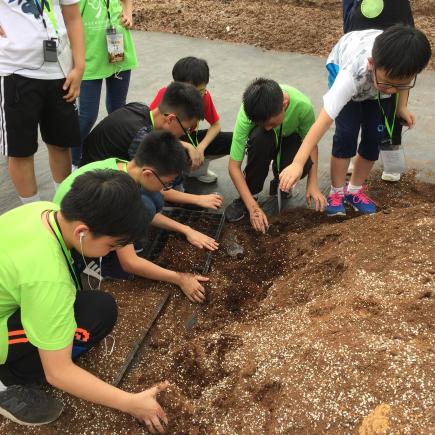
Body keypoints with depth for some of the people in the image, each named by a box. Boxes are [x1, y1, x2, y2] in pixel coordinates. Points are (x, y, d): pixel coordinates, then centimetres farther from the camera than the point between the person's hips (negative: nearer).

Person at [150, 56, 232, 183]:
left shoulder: (204, 95, -14)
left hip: (190, 139, 4)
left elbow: (216, 125, -4)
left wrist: (200, 148, -22)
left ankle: (199, 167, 3)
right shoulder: (165, 95, -26)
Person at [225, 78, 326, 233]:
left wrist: (312, 184, -24)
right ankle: (251, 194, -15)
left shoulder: (303, 105, -34)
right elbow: (234, 166, -31)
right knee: (260, 138, -38)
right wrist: (253, 207, -36)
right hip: (264, 142, 0)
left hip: (289, 140, 1)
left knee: (302, 165, -35)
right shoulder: (248, 113, -35)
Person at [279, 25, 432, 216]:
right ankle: (336, 193, 1)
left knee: (374, 137, -4)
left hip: (381, 73, 3)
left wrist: (401, 106, -12)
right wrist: (298, 163, -54)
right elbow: (323, 120, -50)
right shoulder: (352, 73, -48)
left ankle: (354, 191, 15)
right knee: (346, 133, -17)